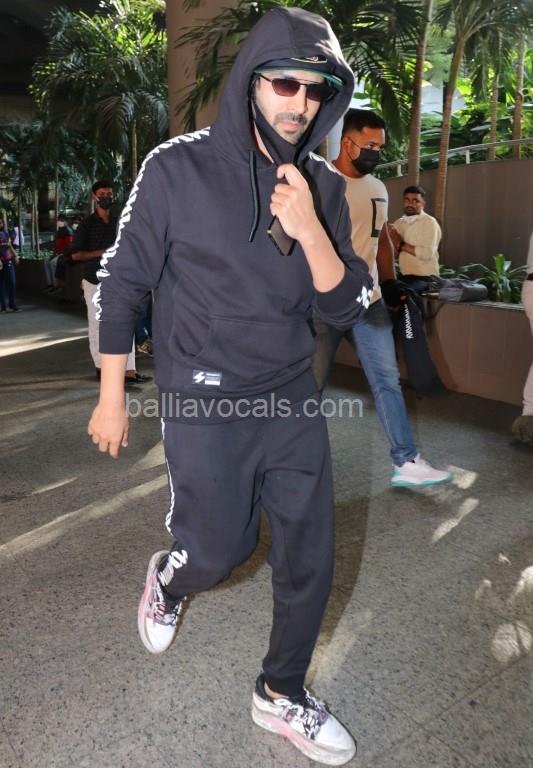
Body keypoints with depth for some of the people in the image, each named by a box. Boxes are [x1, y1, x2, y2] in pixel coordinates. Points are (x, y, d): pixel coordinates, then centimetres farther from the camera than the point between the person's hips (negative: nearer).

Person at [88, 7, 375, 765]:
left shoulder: (324, 188, 2)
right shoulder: (178, 169, -9)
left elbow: (345, 308, -2)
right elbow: (123, 283, -4)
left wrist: (309, 231, -20)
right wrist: (111, 399, -2)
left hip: (293, 398, 5)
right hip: (205, 402, -4)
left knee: (311, 558, 9)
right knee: (218, 549, 8)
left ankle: (282, 696, 35)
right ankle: (165, 582, 47)